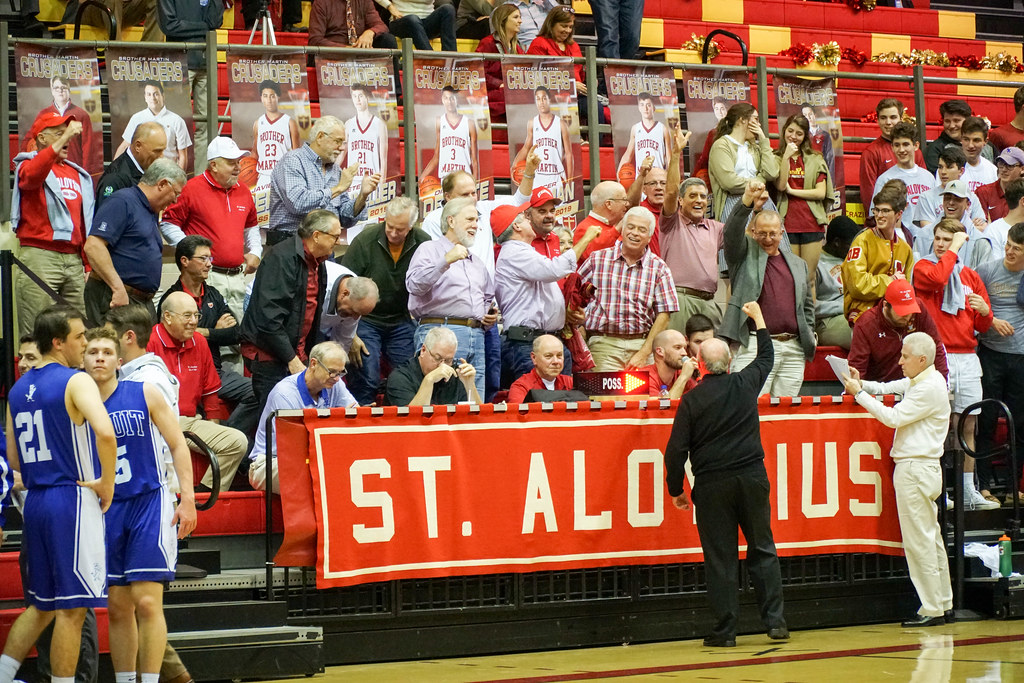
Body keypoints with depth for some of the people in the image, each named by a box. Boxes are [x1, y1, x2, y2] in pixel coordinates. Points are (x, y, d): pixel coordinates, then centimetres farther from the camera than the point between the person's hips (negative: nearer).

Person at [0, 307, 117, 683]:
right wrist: (106, 483, -15)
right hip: (73, 500, -7)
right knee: (72, 608, -1)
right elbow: (105, 433, -27)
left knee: (42, 605, 18)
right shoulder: (75, 381, -10)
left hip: (36, 502, 7)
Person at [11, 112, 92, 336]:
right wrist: (63, 138, -30)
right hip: (40, 256, -6)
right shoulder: (29, 165, 3)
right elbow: (32, 176, -24)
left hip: (74, 259, 6)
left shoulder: (78, 175, 20)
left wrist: (89, 265, 16)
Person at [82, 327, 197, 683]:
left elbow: (178, 445, 0)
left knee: (146, 601, -10)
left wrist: (187, 499, -8)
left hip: (150, 503, -3)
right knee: (118, 607, 7)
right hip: (107, 510, 3)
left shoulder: (144, 393, -3)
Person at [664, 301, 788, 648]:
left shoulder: (692, 399, -5)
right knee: (763, 550, 10)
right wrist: (758, 319, 37)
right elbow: (766, 357, 24)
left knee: (720, 557, 2)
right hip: (752, 477, 2)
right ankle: (775, 620, 6)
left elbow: (676, 450, -5)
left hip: (712, 485, -2)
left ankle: (725, 629, 3)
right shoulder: (745, 384, 1)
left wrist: (676, 490, 7)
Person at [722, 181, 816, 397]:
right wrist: (747, 204, -27)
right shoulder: (745, 254, 8)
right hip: (755, 345, -4)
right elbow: (732, 232, -11)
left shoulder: (798, 264, 20)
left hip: (793, 350, 5)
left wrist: (809, 336, 13)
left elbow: (807, 304, 25)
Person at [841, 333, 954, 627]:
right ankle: (944, 604, 18)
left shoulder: (930, 388, -16)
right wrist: (861, 384, 2)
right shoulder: (918, 381, 15)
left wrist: (858, 393, -12)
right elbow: (886, 388, 21)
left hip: (916, 468, -10)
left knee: (919, 541, -6)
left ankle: (932, 609, -3)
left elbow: (893, 417, -16)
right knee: (931, 538, 13)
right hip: (919, 467, 10)